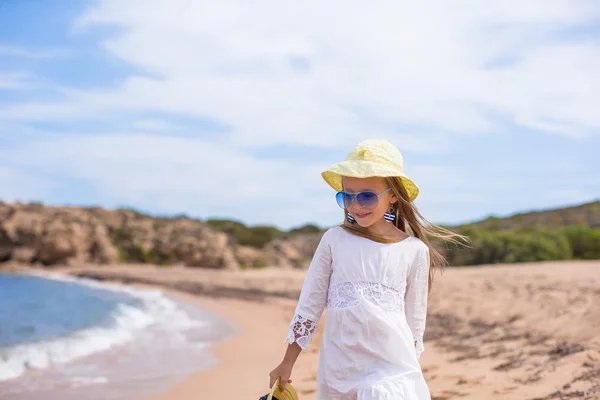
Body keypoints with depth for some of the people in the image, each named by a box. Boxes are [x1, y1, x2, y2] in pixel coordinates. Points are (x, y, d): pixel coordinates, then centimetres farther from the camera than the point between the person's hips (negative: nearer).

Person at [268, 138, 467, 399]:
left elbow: (415, 320, 10)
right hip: (339, 367, 1)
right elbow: (309, 304, 6)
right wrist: (287, 364, 8)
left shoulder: (415, 251, 1)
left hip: (391, 368, -1)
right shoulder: (334, 240, 1)